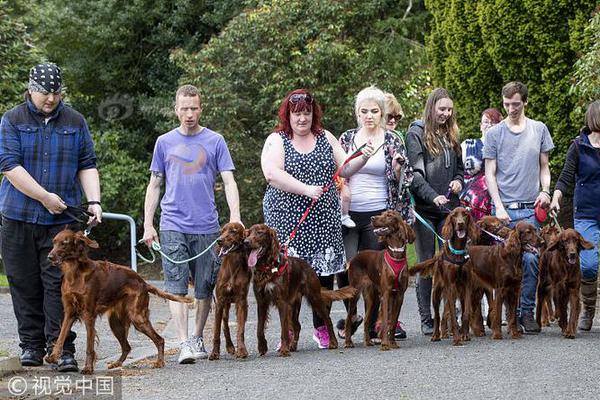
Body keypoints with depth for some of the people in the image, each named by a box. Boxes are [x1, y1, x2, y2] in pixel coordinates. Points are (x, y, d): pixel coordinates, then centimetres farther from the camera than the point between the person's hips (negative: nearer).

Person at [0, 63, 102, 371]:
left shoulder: (75, 122, 9)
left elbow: (87, 165, 9)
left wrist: (93, 201, -7)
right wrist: (45, 197, -13)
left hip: (61, 219, 0)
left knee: (58, 283, -6)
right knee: (25, 285, 4)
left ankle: (61, 348, -6)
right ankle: (31, 345, 13)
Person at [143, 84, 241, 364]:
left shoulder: (214, 141, 5)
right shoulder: (165, 142, 9)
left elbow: (229, 182, 1)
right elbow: (154, 186, 13)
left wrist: (235, 216, -14)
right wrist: (148, 224, 5)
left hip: (206, 226, 0)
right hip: (173, 226, 0)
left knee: (205, 288, 6)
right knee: (176, 286, -9)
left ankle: (198, 338, 22)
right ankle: (184, 344, -13)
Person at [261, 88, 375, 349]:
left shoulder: (325, 138, 13)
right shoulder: (276, 141, 1)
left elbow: (343, 169, 13)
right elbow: (271, 173, -15)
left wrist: (362, 159, -7)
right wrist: (306, 189, -21)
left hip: (324, 220, 3)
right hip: (287, 218, -3)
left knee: (324, 272, 3)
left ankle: (321, 328, 14)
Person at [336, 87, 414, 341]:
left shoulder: (392, 141, 2)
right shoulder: (347, 138, 8)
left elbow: (402, 180, 3)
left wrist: (397, 168, -17)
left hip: (378, 214, -1)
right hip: (348, 213, 2)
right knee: (346, 267, -9)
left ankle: (375, 325, 10)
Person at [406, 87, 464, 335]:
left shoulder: (451, 135, 15)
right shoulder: (416, 133, -5)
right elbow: (415, 173, -13)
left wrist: (458, 181, 1)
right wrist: (433, 196, -24)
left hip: (449, 207, 5)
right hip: (425, 209, -5)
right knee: (426, 264, 0)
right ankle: (426, 319, 5)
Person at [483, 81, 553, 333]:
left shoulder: (539, 130, 10)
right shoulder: (494, 133, 5)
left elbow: (544, 167, 16)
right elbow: (490, 173, 4)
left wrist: (545, 191, -3)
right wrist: (499, 206, -6)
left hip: (531, 208, 1)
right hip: (504, 209, -1)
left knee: (531, 259, -7)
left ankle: (527, 312, 5)